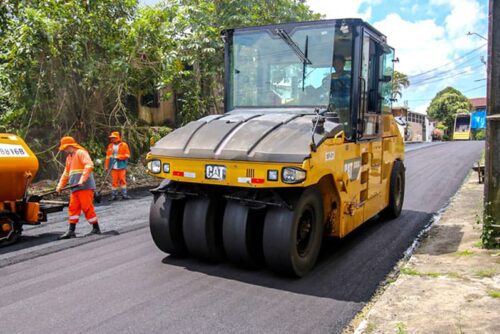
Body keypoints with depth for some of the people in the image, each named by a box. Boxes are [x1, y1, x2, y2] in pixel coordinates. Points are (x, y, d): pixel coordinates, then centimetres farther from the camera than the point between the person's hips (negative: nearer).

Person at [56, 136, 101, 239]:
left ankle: (96, 228, 2)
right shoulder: (69, 157, 24)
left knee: (87, 207, -7)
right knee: (73, 208, 7)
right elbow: (66, 174, 28)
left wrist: (82, 179, -26)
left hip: (85, 186, -9)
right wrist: (60, 186, 19)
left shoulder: (81, 153, -5)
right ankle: (71, 231, 11)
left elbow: (89, 165, -20)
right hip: (75, 188, 9)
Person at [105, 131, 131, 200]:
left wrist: (119, 157, -14)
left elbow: (127, 155, -3)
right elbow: (108, 156, 13)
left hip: (122, 166, -2)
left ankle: (124, 194, 4)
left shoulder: (124, 145, 1)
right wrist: (106, 166, 9)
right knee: (114, 181, 1)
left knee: (122, 179, -3)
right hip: (113, 167, 3)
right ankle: (114, 195, 8)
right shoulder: (110, 146, 12)